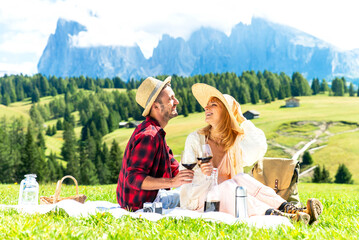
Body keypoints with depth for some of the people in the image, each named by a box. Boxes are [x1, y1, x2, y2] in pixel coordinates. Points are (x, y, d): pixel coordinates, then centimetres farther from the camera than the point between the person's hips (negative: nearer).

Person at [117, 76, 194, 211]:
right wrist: (172, 182, -37)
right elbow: (134, 178, -32)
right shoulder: (149, 135, -23)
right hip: (141, 204, -10)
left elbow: (174, 170, 14)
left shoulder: (155, 132, 12)